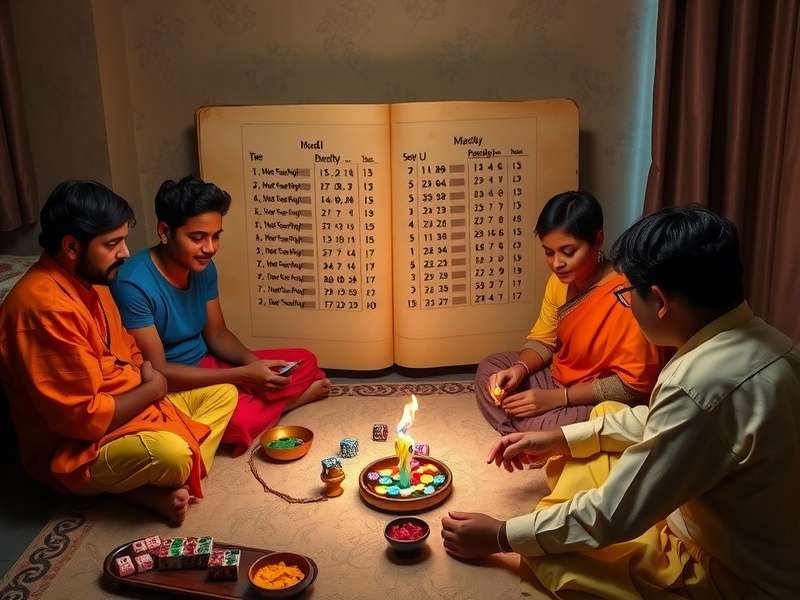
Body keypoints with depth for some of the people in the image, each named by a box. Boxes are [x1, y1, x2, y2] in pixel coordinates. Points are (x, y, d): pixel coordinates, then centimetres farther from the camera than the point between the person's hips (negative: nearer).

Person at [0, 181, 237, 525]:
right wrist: (152, 388, -12)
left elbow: (125, 352, 19)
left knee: (223, 394, 7)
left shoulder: (88, 280, 5)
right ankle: (147, 491, -2)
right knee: (169, 452, -37)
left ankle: (156, 484, -9)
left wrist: (147, 377, -4)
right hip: (74, 449, -10)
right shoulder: (45, 307, -27)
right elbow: (83, 418, -28)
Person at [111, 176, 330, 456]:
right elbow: (157, 372, -25)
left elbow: (217, 334, 7)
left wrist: (252, 362, -16)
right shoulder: (134, 285, -25)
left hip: (208, 366, 7)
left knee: (304, 362, 3)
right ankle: (284, 398, -5)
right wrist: (244, 374, -29)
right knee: (241, 420, -33)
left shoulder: (204, 267, -2)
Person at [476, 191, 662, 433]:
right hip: (560, 379, 8)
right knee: (489, 367, 2)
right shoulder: (560, 280, -3)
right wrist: (519, 369, -15)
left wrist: (556, 397, -26)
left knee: (541, 427, -30)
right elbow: (543, 340, 8)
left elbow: (633, 384, -26)